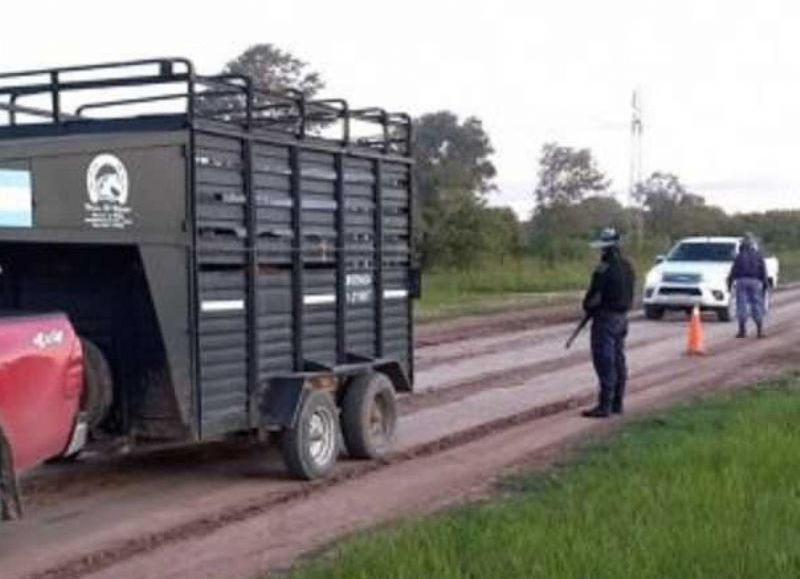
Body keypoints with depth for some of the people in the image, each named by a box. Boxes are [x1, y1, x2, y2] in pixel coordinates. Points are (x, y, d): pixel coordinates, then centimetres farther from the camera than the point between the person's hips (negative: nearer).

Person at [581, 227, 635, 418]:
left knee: (605, 362, -6)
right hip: (622, 317, 9)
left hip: (606, 318, -9)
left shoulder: (605, 269, -20)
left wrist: (587, 307, 4)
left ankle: (605, 406, -4)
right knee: (618, 361, 14)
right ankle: (617, 403, 22)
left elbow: (594, 295, -17)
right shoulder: (627, 267, 9)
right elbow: (629, 294, 13)